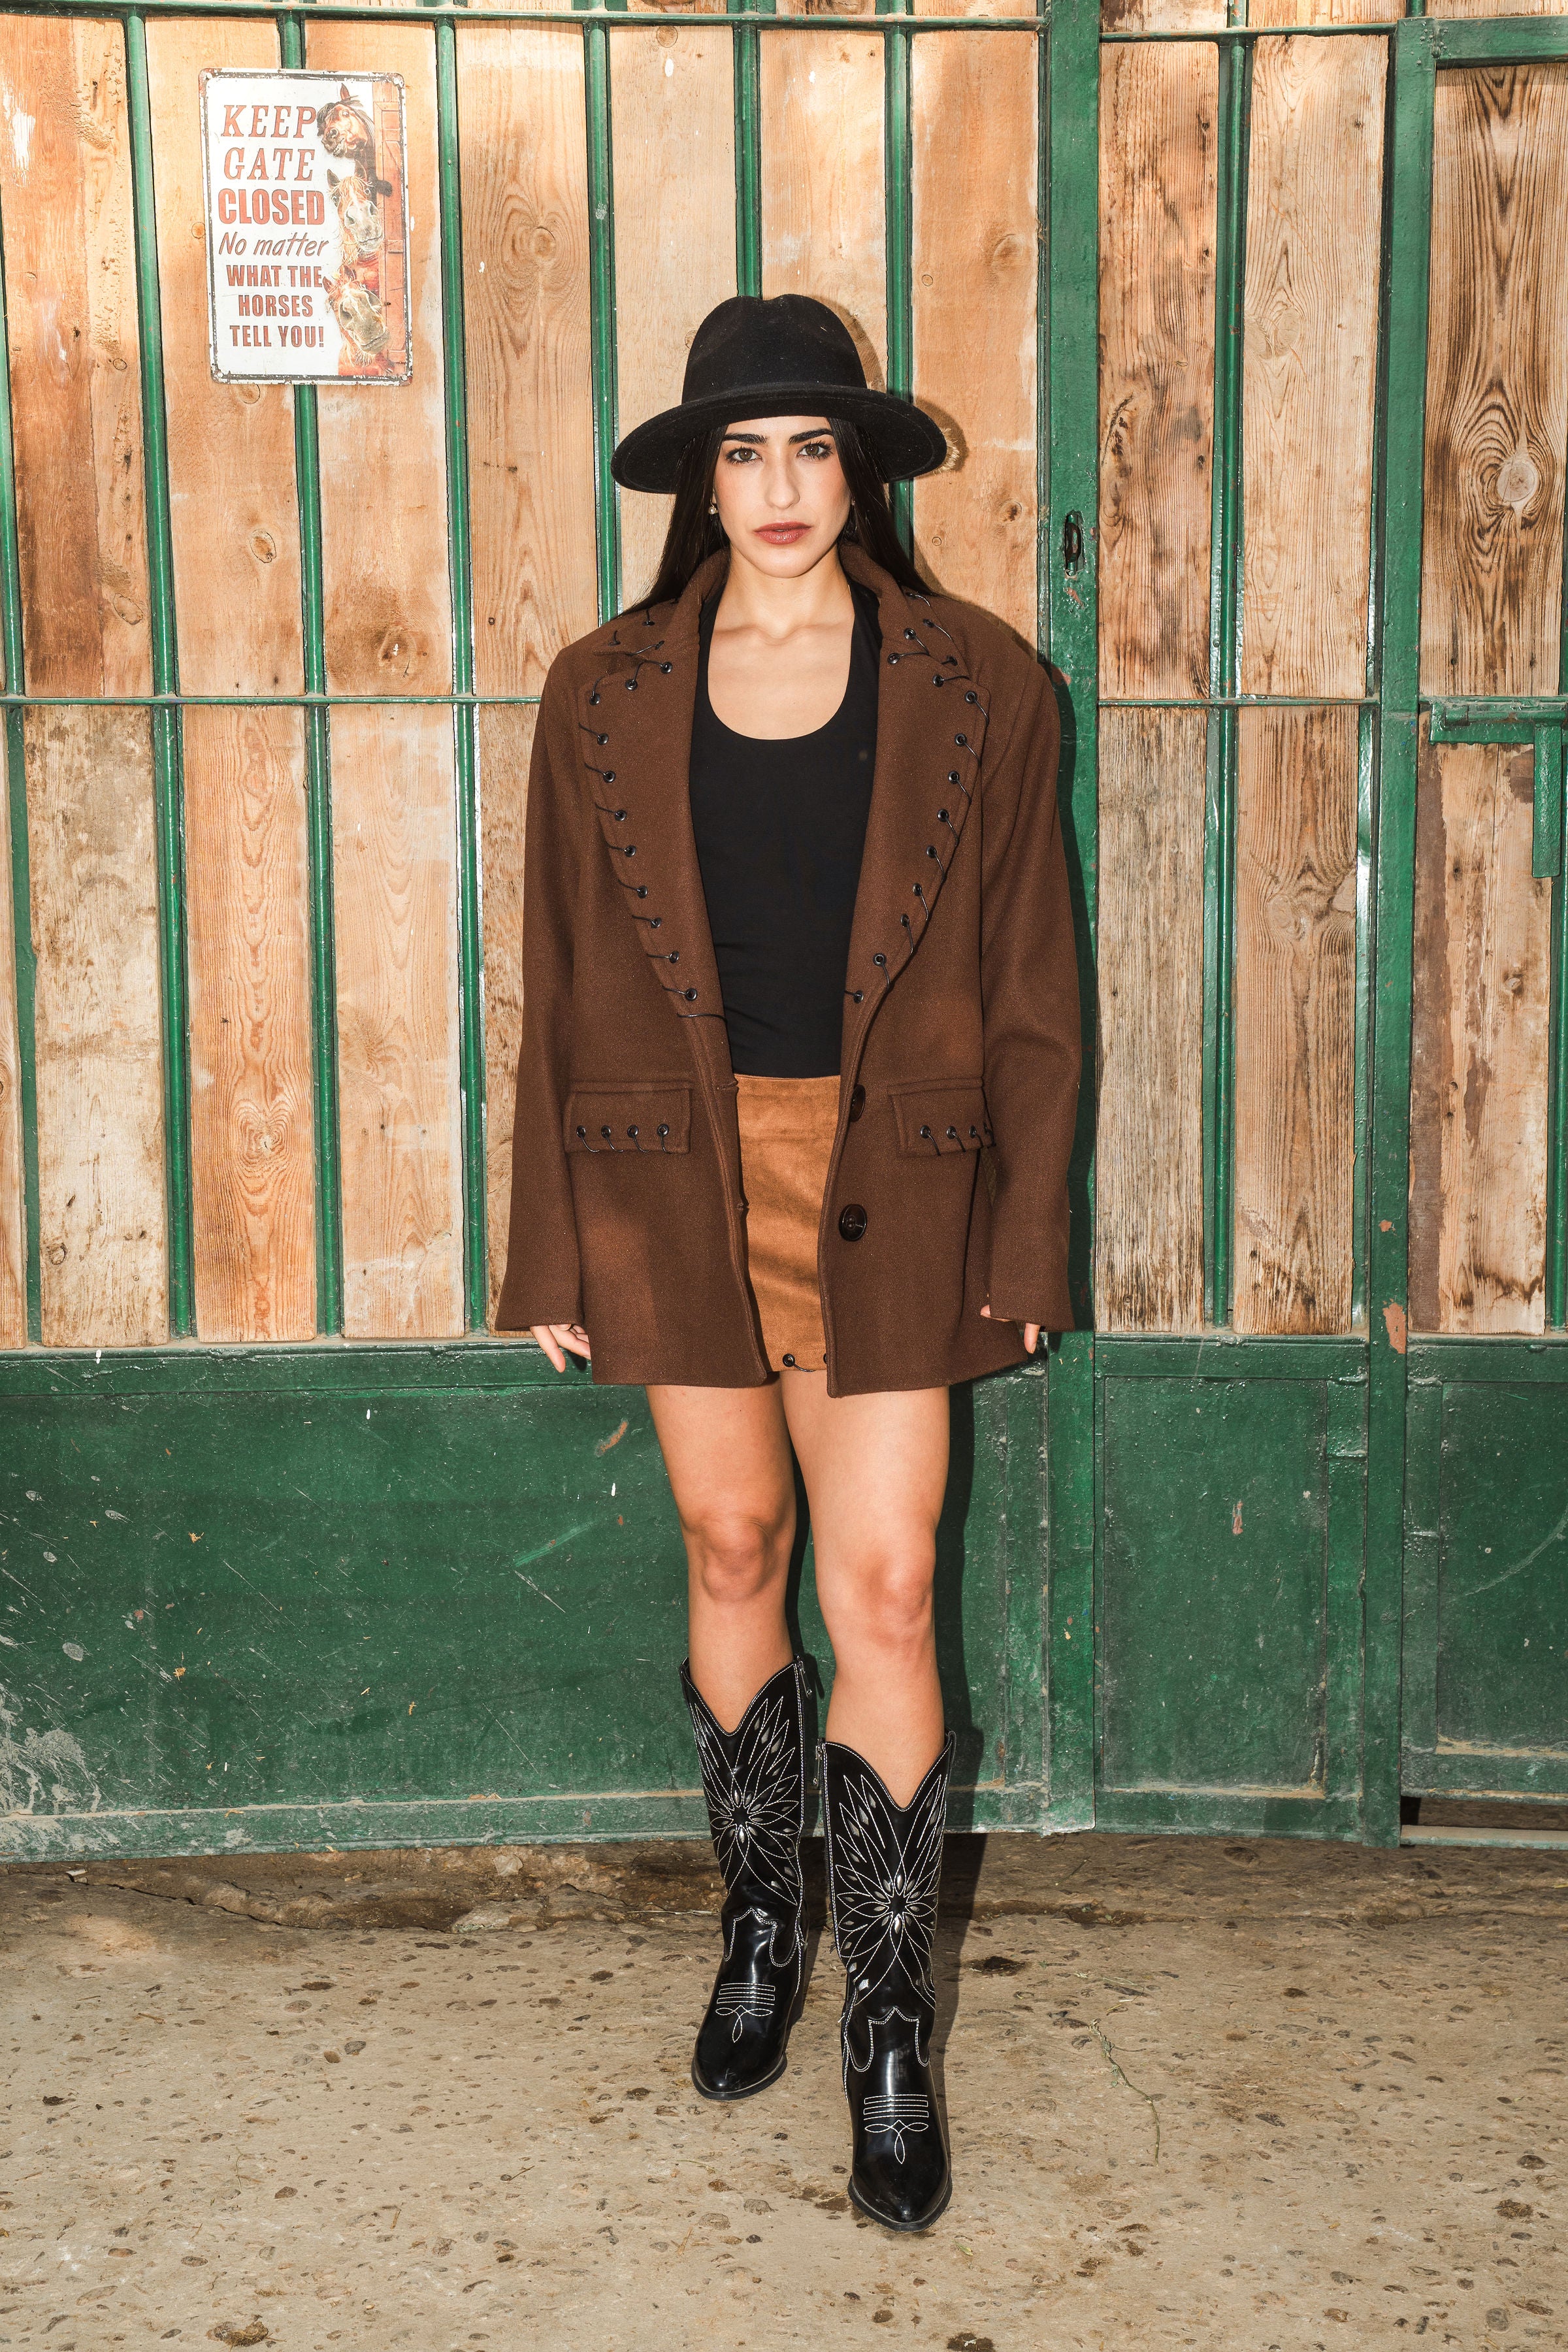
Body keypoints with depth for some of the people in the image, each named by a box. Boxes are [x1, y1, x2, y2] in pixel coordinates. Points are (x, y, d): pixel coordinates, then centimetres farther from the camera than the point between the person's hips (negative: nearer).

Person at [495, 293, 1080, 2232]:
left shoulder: (976, 689, 0)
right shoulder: (605, 695, 3)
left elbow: (1029, 987, 2)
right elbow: (563, 986, 4)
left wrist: (1026, 1239, -2)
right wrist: (553, 1251, 3)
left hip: (887, 1189, -1)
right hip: (676, 1179, 2)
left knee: (883, 1588, -4)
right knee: (731, 1555, 13)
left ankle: (891, 2034, 9)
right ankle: (761, 1927, 34)